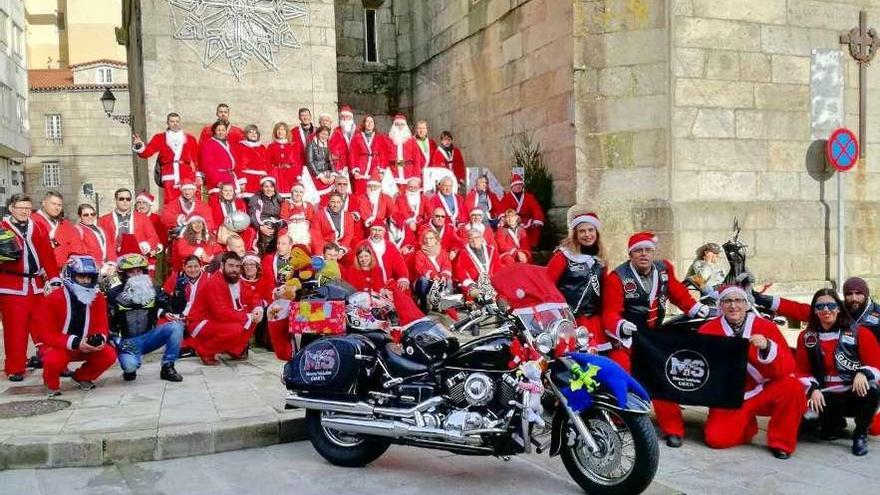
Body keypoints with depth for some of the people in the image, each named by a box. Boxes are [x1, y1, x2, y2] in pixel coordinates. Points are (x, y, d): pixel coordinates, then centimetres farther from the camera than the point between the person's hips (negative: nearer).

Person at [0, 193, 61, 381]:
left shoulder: (37, 228, 12)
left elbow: (47, 254, 7)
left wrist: (54, 277, 0)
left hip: (36, 285, 4)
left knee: (44, 326, 8)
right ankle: (15, 369, 9)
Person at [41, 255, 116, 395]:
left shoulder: (98, 298, -5)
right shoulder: (53, 299, -17)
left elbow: (102, 326, -4)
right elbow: (48, 335, -18)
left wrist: (100, 338, -30)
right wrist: (74, 343, -33)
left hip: (86, 345, 4)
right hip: (58, 347, -4)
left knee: (109, 355, -21)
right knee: (54, 360, -37)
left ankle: (82, 377, 10)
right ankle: (52, 384, 1)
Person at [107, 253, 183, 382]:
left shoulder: (154, 290, 1)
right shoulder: (114, 294, -6)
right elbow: (108, 323, -1)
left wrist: (168, 314, -12)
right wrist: (117, 342, -12)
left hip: (149, 336, 3)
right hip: (128, 341, -3)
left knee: (176, 326, -22)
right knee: (130, 365, -34)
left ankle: (167, 368, -12)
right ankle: (130, 368, 8)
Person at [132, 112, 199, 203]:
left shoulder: (190, 139, 13)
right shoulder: (159, 138, 12)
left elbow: (196, 160, 11)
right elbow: (147, 152, 1)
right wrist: (139, 146, -18)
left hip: (187, 178, 1)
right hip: (169, 177, -1)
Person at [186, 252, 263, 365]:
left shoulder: (236, 280, 1)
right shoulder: (214, 283, -24)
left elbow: (252, 297, 11)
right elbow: (222, 313, -32)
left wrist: (257, 308, -12)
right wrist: (247, 318, -24)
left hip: (220, 321, 9)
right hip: (201, 324, -9)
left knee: (253, 318, -1)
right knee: (236, 329, -32)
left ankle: (234, 349, 7)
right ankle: (205, 351, -9)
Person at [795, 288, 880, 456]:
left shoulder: (859, 333, -4)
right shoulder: (807, 337, 4)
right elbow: (802, 370, 5)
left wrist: (863, 373, -29)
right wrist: (813, 389, -13)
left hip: (856, 394, -2)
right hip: (827, 397, 2)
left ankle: (861, 434, -5)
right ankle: (836, 422, 15)